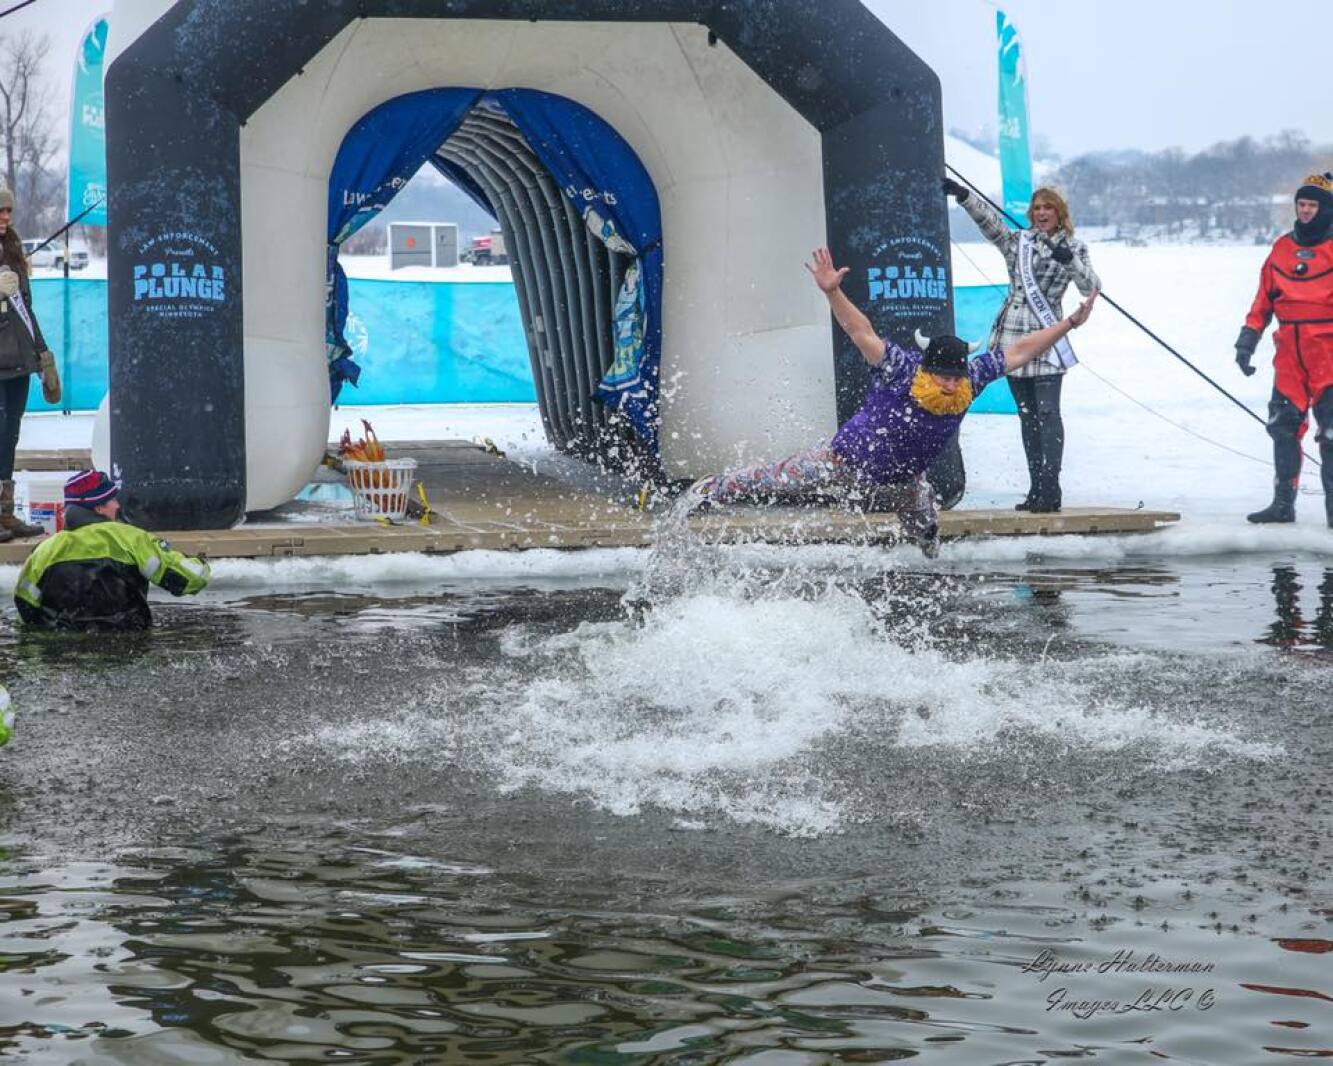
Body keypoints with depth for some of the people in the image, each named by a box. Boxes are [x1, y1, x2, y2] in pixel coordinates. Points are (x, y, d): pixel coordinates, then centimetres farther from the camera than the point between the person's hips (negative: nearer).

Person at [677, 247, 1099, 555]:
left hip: (902, 480, 5)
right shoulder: (900, 370, -34)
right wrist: (832, 292, -58)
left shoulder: (971, 380, -22)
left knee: (928, 536, 25)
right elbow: (861, 331, -43)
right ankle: (710, 490, 32)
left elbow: (1018, 352, -16)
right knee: (771, 482, 8)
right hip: (844, 462, -5)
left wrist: (1069, 323, -18)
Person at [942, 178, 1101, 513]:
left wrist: (1070, 261, -22)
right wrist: (962, 195, -14)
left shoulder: (1074, 248, 5)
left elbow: (1091, 287, -7)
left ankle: (1051, 489, -14)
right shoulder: (1017, 241, 12)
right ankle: (1036, 490, 11)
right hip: (1012, 338, 4)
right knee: (1027, 416, 7)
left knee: (1047, 414, -12)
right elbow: (987, 218, 0)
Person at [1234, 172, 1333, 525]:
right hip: (1289, 352, 5)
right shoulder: (1282, 248, 13)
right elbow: (1263, 300, 16)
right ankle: (1283, 503, 11)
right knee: (1283, 425, 4)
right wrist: (1246, 342, 11)